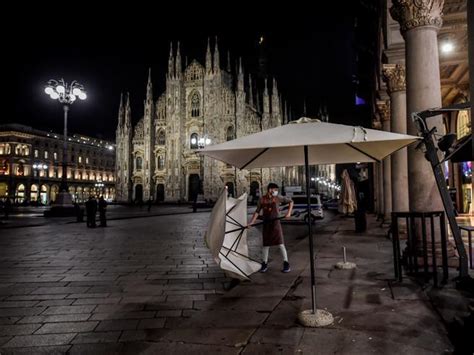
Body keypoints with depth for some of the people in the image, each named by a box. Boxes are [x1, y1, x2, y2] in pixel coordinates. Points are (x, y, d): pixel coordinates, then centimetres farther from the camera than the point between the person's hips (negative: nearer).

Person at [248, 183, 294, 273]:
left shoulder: (278, 198, -5)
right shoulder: (262, 199, -2)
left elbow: (291, 201, 6)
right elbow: (257, 212, 3)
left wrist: (289, 212, -3)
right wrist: (251, 223, -4)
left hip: (275, 223, -1)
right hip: (266, 224, 2)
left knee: (281, 244, -3)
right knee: (266, 245, 9)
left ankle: (286, 264, 8)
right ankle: (264, 264, 22)